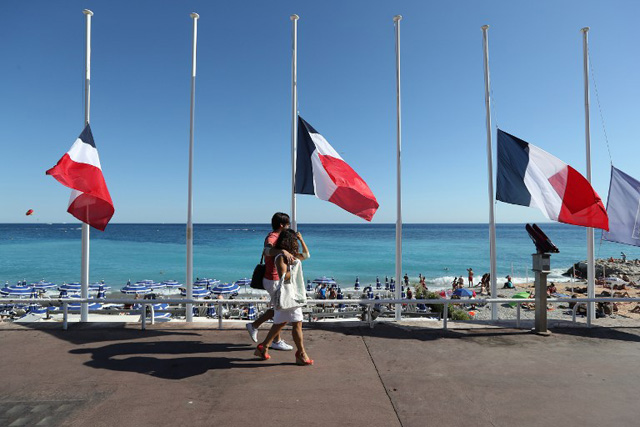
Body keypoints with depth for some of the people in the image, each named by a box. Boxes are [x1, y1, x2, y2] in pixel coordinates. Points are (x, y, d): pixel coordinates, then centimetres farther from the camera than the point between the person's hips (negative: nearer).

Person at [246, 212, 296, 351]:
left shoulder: (277, 237, 11)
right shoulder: (272, 238, -20)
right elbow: (267, 250, -44)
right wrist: (283, 251, -62)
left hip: (276, 279, 10)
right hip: (273, 280, -10)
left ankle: (254, 325, 29)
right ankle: (277, 341, 14)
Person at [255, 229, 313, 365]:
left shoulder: (292, 256, 14)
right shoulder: (281, 258, -15)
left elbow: (306, 255, 28)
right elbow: (283, 277, -23)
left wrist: (301, 239, 21)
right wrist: (294, 270, -12)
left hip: (294, 294, 10)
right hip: (287, 294, -10)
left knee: (280, 323, 15)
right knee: (297, 324, -5)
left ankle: (263, 348, 25)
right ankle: (301, 354, 5)